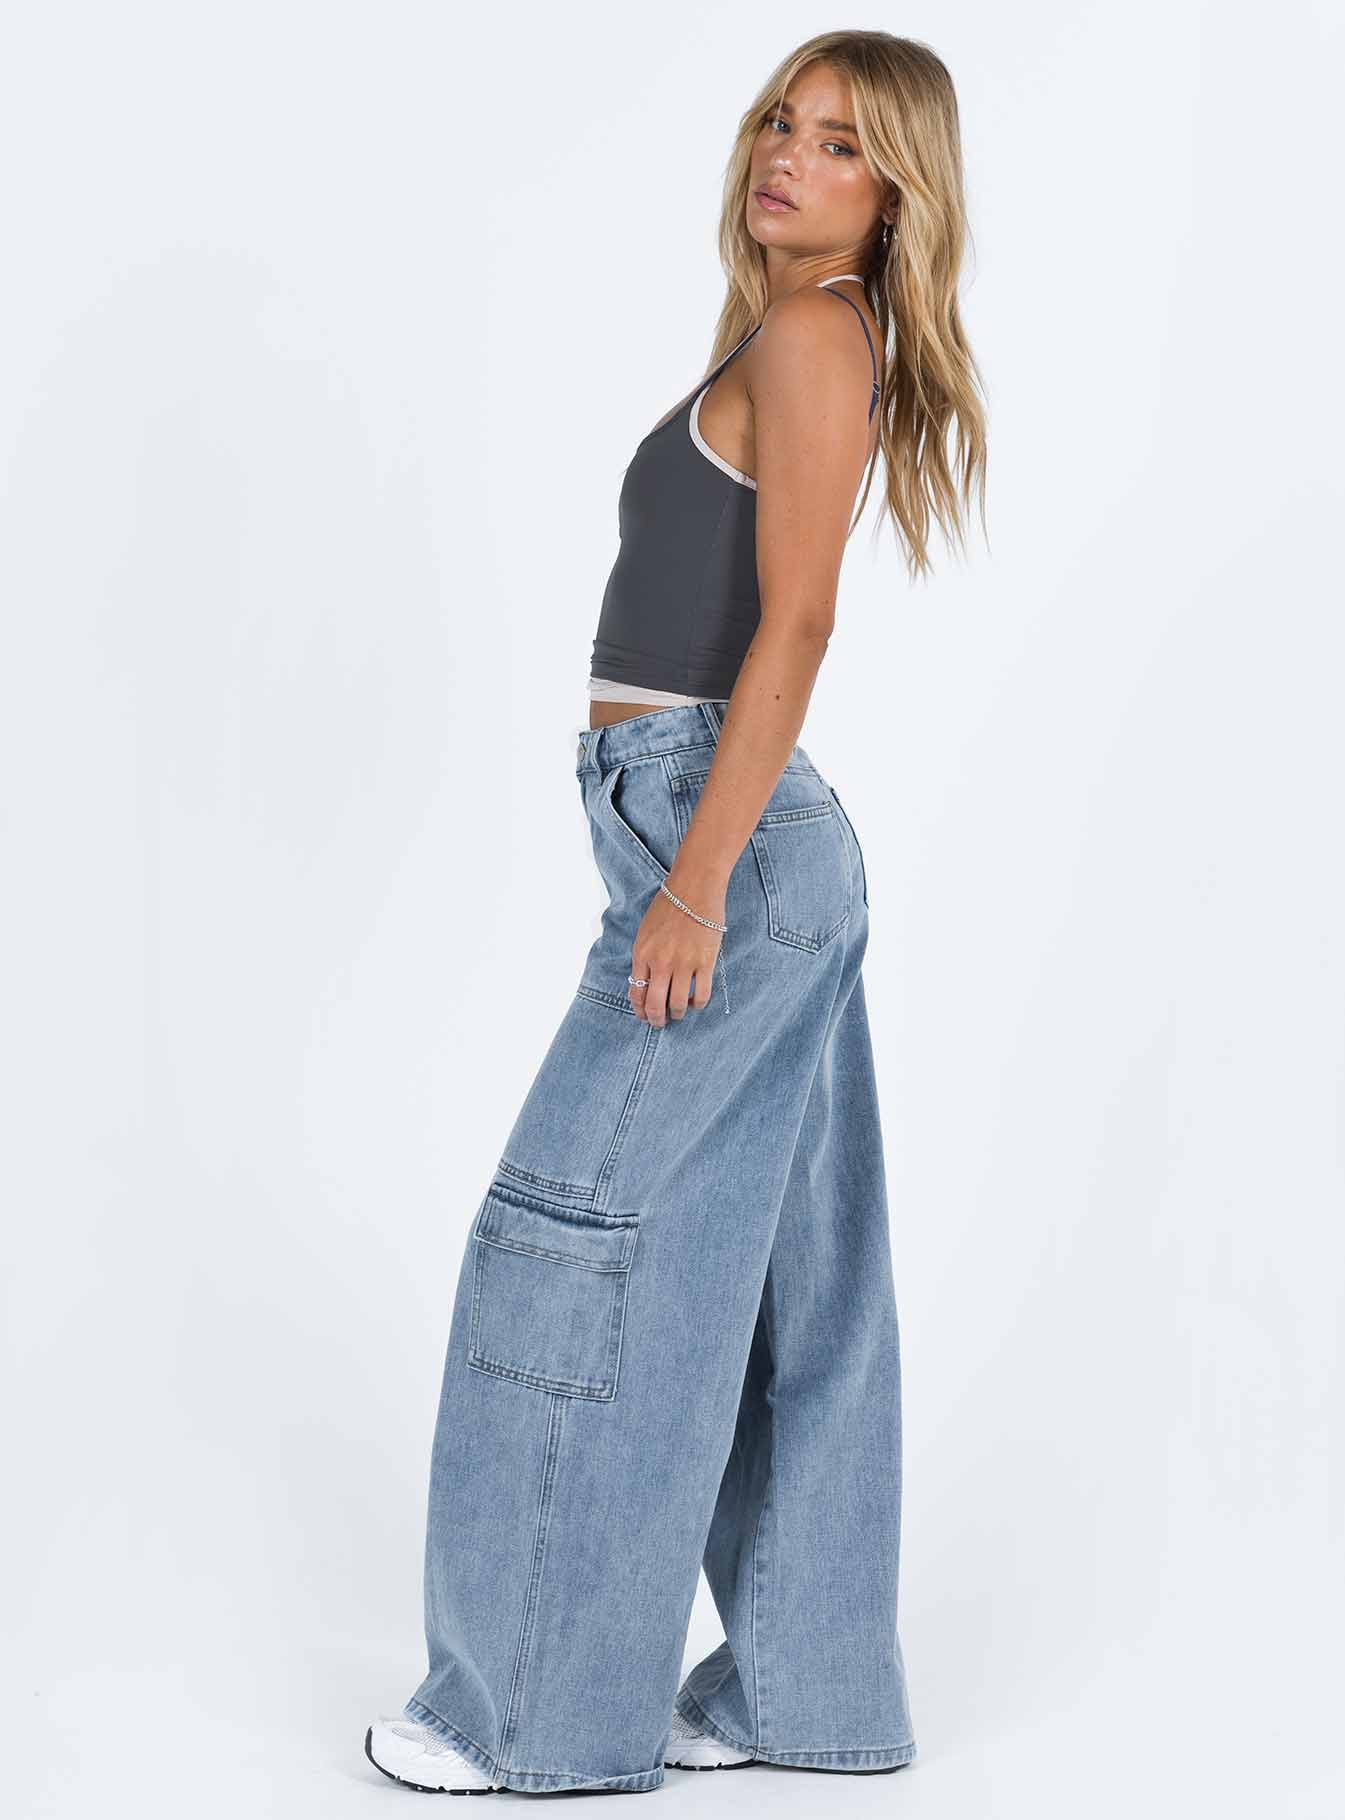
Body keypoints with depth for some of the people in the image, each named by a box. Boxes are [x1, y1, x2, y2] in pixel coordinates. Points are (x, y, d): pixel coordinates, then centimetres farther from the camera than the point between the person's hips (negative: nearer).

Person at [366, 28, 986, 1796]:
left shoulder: (808, 339, -9)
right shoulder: (794, 347, 19)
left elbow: (796, 620, -17)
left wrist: (697, 882, -21)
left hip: (727, 839, -10)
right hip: (768, 852, 10)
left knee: (573, 1243, -5)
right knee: (779, 1281, 10)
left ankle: (549, 1705, 4)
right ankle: (806, 1688, 18)